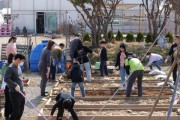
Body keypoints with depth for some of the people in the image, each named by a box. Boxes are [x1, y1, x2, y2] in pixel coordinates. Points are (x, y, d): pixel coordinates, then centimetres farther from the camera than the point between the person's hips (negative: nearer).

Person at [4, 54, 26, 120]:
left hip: (21, 93, 9)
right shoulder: (10, 68, -15)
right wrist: (15, 85, -32)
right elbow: (6, 79, -27)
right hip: (14, 93, -9)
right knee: (16, 111, -6)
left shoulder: (18, 67, 13)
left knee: (21, 110, 12)